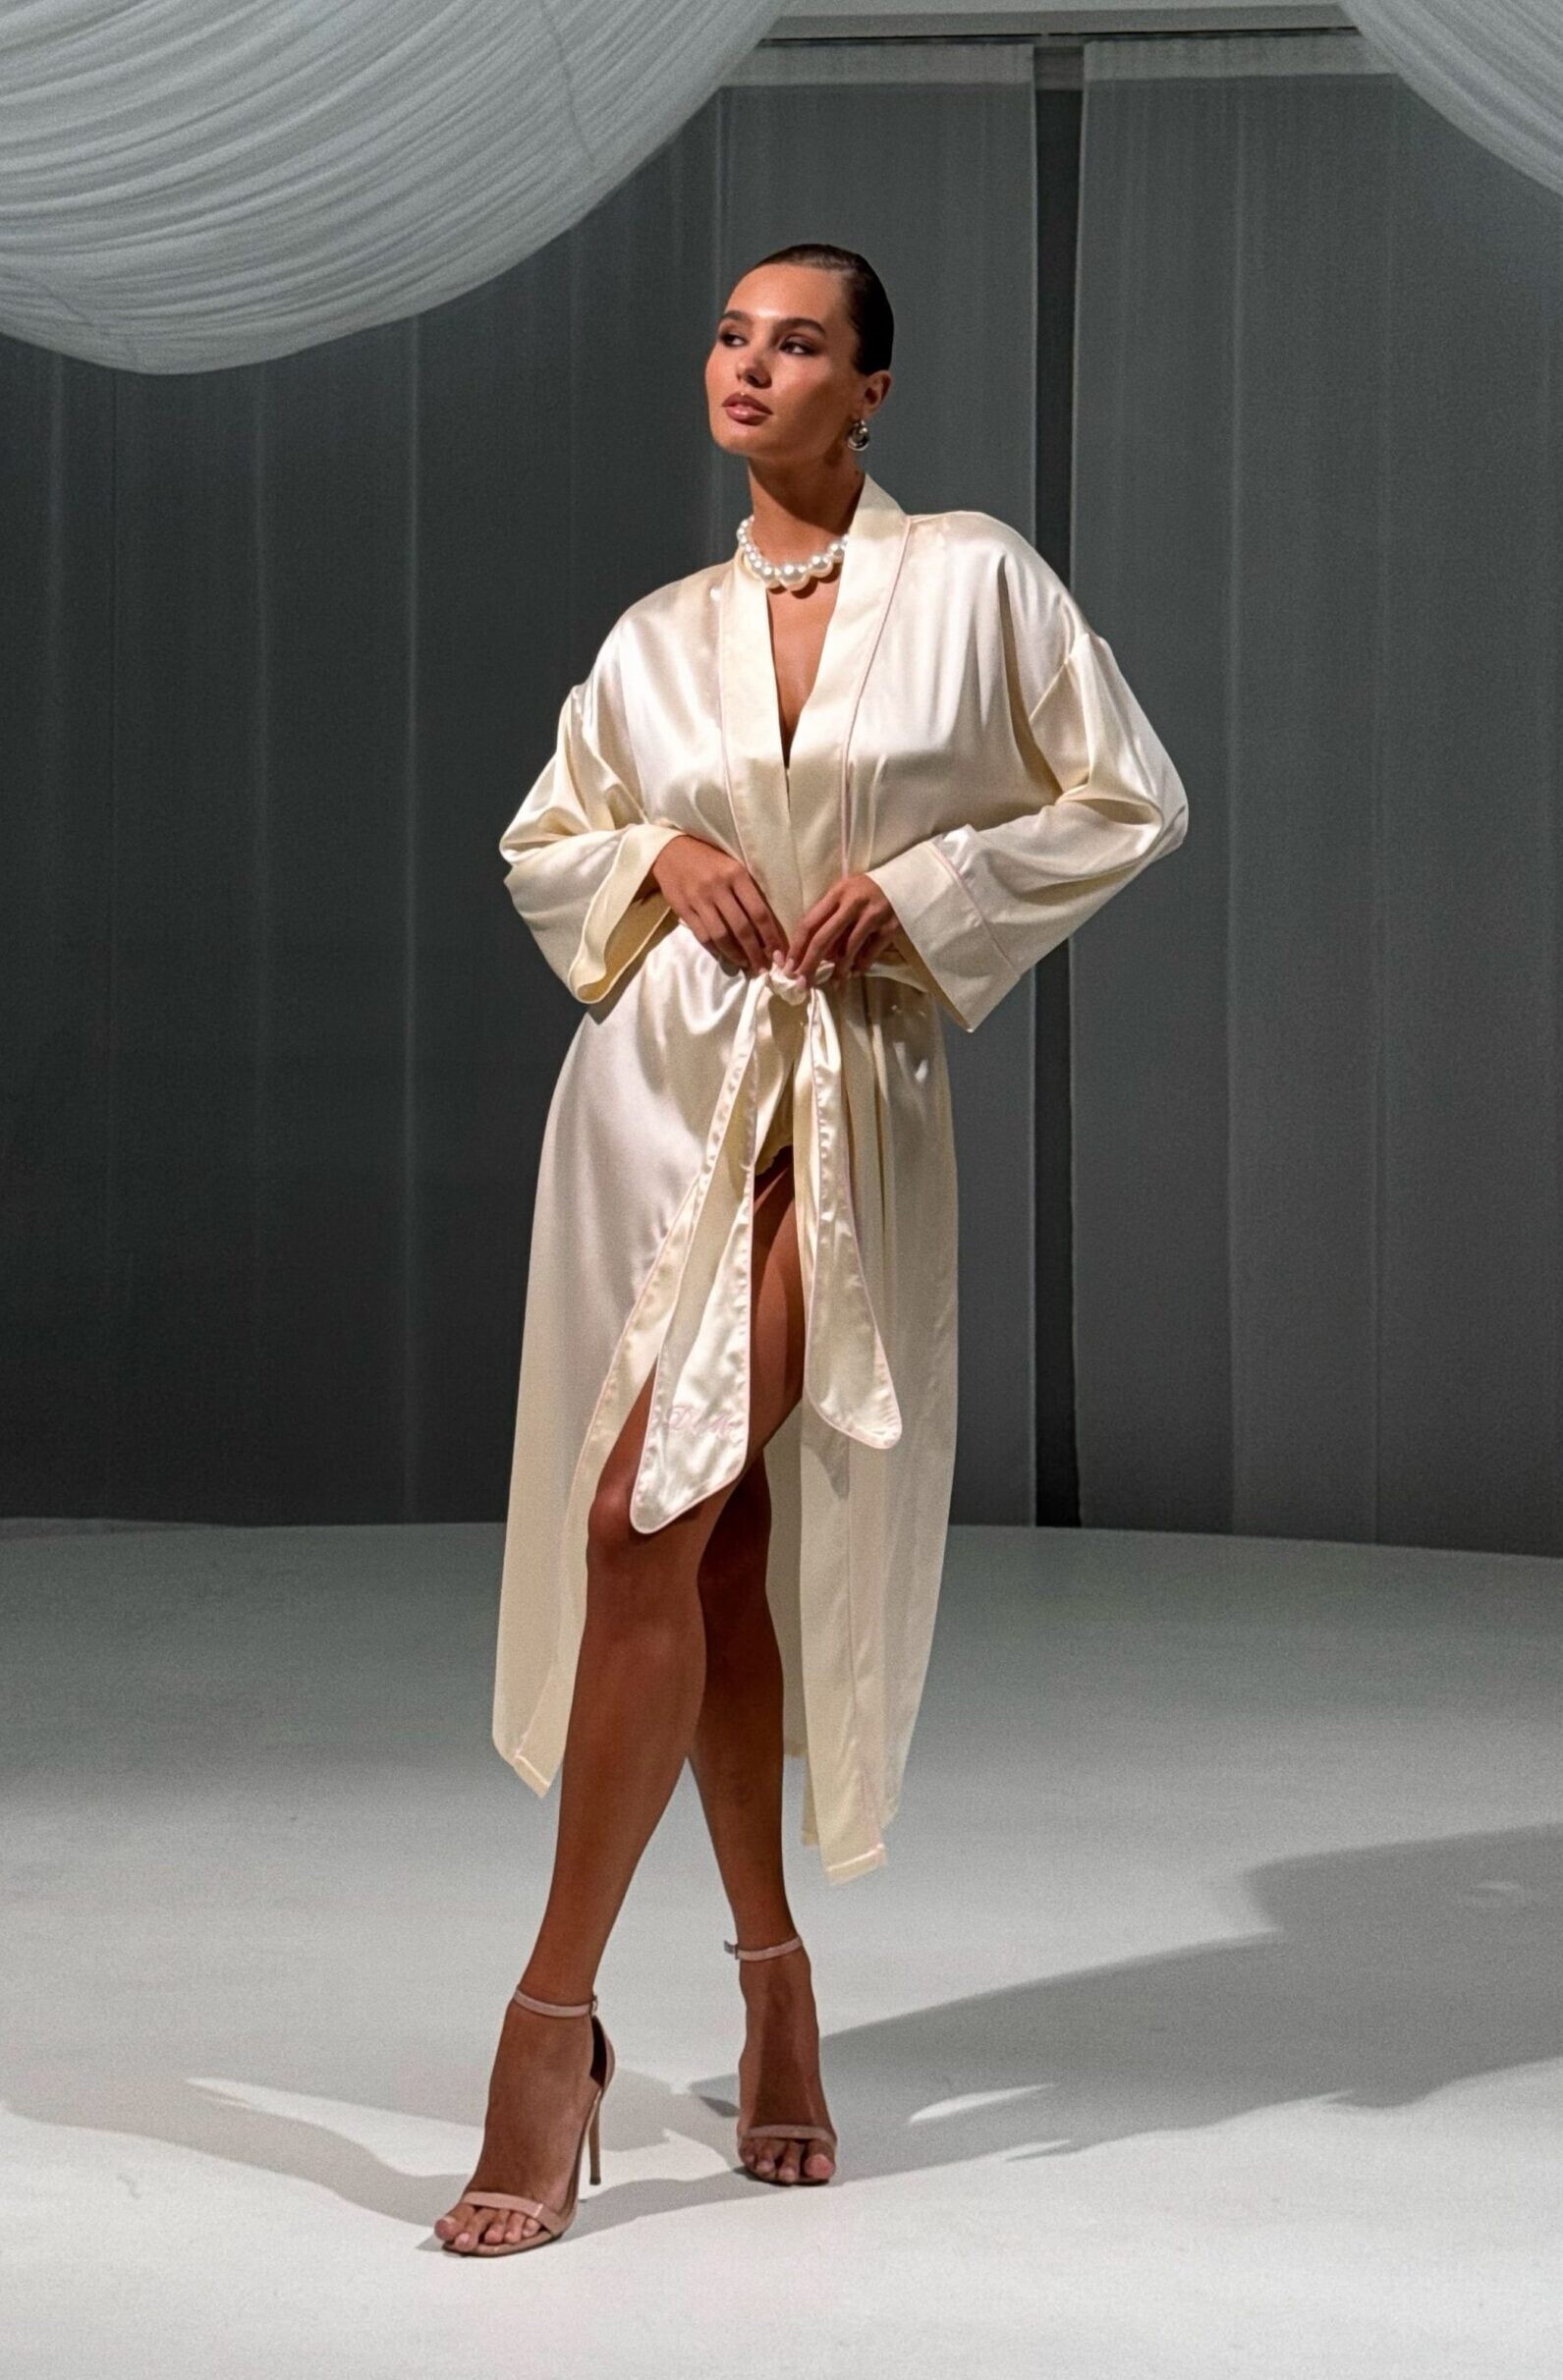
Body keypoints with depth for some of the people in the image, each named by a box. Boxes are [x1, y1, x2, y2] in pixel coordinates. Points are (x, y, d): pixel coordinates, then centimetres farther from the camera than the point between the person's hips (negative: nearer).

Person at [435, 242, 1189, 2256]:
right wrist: (662, 855, -2)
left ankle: (556, 2016, -7)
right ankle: (771, 1981, 19)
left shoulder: (974, 580, 1)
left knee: (652, 1521, -13)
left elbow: (1127, 802, 3)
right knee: (710, 1534, 4)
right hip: (658, 1083, 4)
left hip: (848, 1099, -3)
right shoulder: (657, 637, 9)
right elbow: (540, 845, 19)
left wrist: (928, 889, -8)